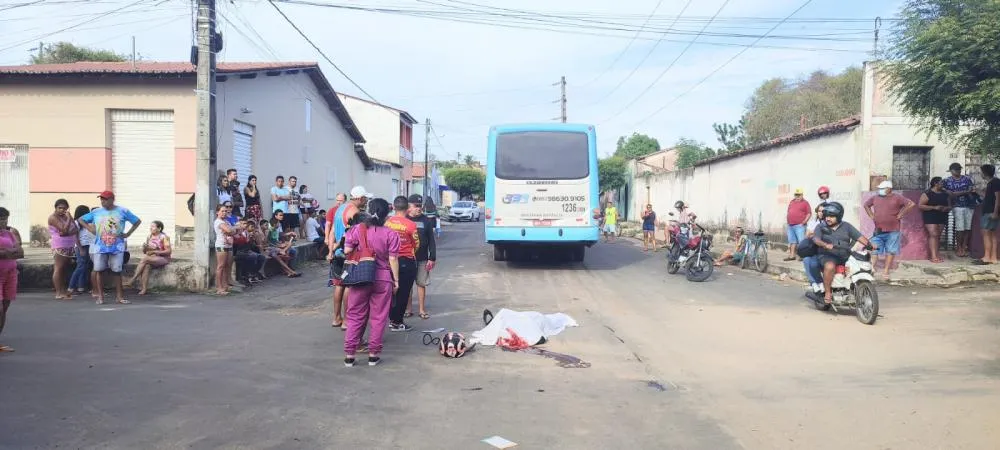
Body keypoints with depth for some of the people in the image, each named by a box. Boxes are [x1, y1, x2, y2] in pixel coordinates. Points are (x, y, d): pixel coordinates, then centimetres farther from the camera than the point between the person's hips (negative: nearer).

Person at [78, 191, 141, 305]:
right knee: (100, 270, 0)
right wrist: (90, 229, 2)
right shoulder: (96, 212, 5)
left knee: (116, 271, 1)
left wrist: (128, 234, 0)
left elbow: (137, 221, 8)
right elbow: (81, 220, 16)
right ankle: (100, 296, 7)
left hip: (117, 247, -1)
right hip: (100, 247, 1)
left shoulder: (122, 211, 0)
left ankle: (119, 296, 7)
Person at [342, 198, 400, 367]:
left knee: (355, 317, 11)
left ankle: (349, 355, 11)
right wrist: (396, 280, 2)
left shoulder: (357, 229, -4)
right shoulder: (391, 234, -9)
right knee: (378, 318, 9)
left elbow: (347, 251, -3)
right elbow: (393, 259, -8)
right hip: (382, 280, -2)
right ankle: (373, 354, 13)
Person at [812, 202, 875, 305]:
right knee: (830, 266, -37)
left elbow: (859, 237, 6)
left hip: (845, 257, 4)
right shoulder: (820, 227, 7)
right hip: (827, 256, -4)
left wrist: (870, 244, -13)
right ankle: (827, 293, -26)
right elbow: (816, 239, -10)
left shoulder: (847, 226, 14)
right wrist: (825, 245, -31)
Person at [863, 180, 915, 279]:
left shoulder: (897, 198, -4)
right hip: (878, 230, 4)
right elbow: (866, 204, 25)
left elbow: (911, 204, -12)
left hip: (892, 231, -4)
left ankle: (886, 271, 10)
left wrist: (900, 215, -11)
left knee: (890, 251, 4)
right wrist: (871, 215, 11)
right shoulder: (875, 198, 9)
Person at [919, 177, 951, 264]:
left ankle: (936, 255, 7)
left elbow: (949, 206, 19)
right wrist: (934, 207, -18)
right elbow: (920, 205, -10)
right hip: (930, 217, -6)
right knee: (933, 234, -15)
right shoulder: (927, 194, -4)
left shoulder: (945, 194, 14)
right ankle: (934, 257, -20)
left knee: (938, 236, 5)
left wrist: (946, 208, -6)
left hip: (942, 217, 6)